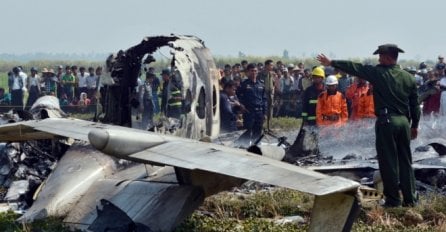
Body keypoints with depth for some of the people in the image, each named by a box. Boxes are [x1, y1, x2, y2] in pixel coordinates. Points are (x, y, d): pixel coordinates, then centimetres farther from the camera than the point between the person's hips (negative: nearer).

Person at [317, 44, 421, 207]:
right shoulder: (409, 78, 8)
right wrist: (415, 125, 21)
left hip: (386, 121, -5)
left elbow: (355, 68, -1)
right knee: (405, 161, 11)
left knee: (388, 161, 1)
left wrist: (331, 63, 7)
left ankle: (393, 200, 4)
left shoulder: (378, 73, -6)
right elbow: (415, 104, 11)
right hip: (404, 121, 5)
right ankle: (410, 199, 13)